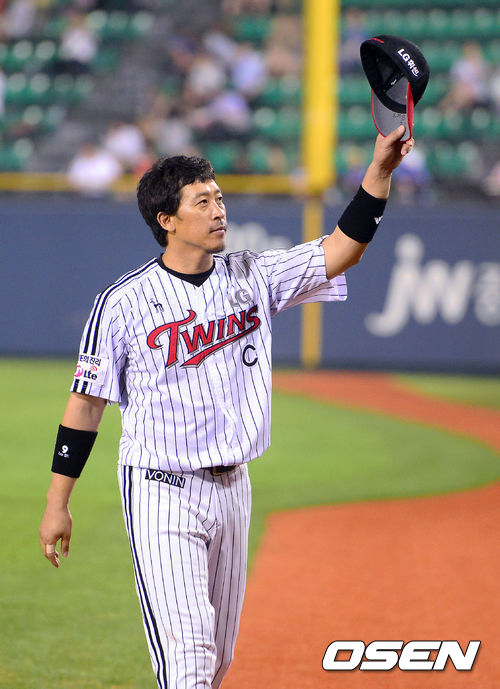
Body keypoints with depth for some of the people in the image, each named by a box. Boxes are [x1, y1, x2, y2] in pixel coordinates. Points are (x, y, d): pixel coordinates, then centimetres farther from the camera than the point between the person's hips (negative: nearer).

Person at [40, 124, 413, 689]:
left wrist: (379, 171, -16)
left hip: (232, 488, 6)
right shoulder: (125, 301, -8)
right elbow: (85, 403, -3)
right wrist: (57, 504, -2)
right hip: (161, 492, -6)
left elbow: (341, 251, -2)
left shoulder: (252, 277, 5)